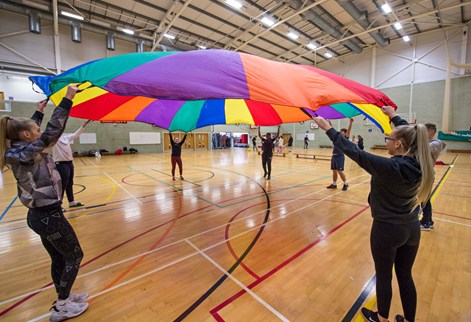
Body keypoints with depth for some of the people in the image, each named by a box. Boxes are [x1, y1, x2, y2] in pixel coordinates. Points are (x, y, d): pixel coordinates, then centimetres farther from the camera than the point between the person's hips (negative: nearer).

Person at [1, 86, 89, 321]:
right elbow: (53, 131, -30)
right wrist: (67, 99, -27)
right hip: (48, 216, -9)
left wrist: (39, 110, 33)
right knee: (74, 256, 8)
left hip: (39, 215, 9)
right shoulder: (27, 153, -20)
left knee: (59, 259, 21)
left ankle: (63, 298, 38)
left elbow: (27, 128, 24)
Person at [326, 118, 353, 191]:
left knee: (340, 171, -6)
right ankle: (334, 184, 18)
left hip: (340, 156, -7)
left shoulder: (345, 138, -1)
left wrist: (351, 122, -25)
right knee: (334, 171, 10)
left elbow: (348, 130, -14)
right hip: (334, 156, 7)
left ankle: (345, 184, 9)